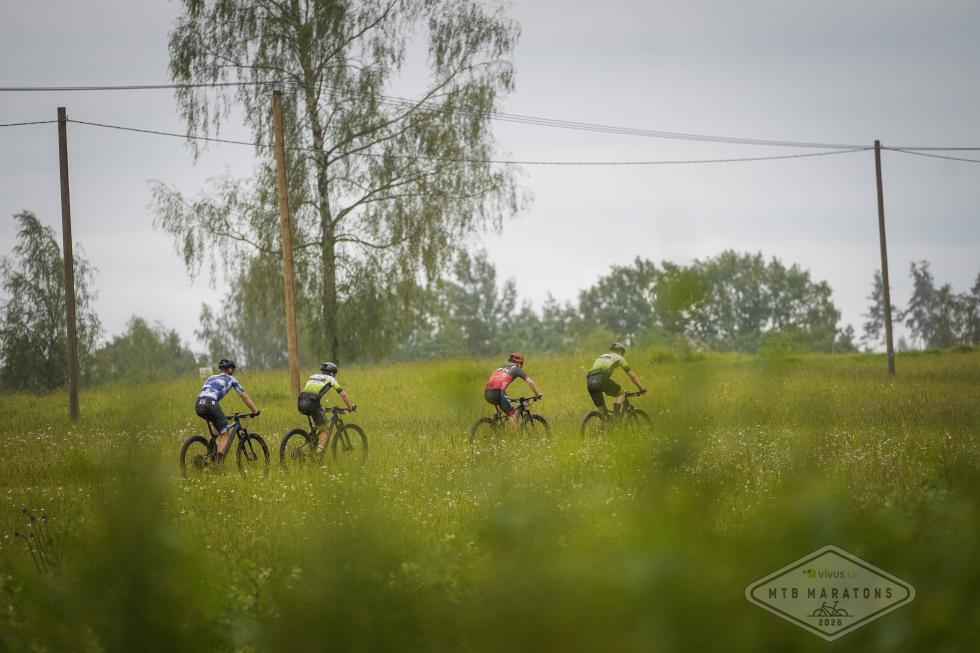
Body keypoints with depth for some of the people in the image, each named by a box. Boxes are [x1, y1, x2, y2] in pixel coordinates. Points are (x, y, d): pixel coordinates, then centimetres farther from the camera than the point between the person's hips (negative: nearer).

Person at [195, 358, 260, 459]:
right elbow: (245, 397, 24)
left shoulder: (211, 378, 34)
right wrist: (255, 411, 35)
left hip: (198, 406, 6)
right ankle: (219, 460, -16)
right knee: (226, 435, 4)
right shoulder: (230, 379, 19)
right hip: (211, 405, -6)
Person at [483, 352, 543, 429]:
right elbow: (530, 382, 9)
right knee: (513, 414, 3)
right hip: (497, 391, -7)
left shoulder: (500, 368, 32)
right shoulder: (516, 369, 15)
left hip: (487, 393, 7)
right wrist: (537, 394, 22)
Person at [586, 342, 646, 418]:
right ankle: (615, 417, 3)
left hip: (590, 382, 5)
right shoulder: (619, 358, 23)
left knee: (602, 411, 17)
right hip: (601, 379, -5)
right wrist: (642, 389, 37)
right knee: (622, 393, 19)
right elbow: (632, 376, 26)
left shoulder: (601, 357, 39)